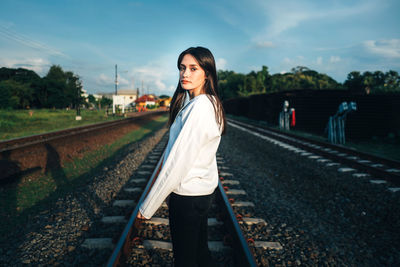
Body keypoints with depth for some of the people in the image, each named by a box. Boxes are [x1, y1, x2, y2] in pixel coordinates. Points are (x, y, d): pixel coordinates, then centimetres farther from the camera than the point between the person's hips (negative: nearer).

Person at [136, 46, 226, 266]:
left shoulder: (198, 108, -23)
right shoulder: (211, 102, 7)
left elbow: (178, 162, -23)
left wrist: (147, 206, -17)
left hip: (188, 194, -9)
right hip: (203, 190, 10)